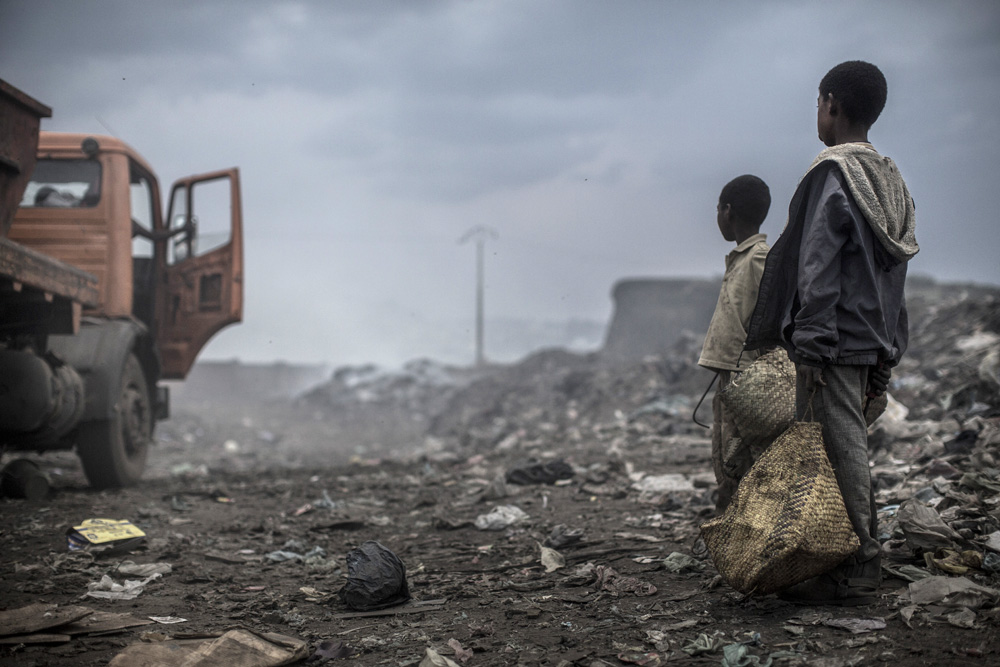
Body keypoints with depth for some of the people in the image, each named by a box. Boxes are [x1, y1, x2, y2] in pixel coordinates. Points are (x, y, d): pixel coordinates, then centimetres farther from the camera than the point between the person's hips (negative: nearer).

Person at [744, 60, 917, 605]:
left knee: (839, 449, -6)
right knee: (849, 448, 13)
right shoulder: (889, 179, 15)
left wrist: (812, 345, -17)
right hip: (873, 342, 9)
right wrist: (885, 354, 20)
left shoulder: (832, 173, -11)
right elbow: (894, 269, 17)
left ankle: (854, 571, -4)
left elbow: (818, 268, -16)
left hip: (834, 341, -9)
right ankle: (863, 557, 17)